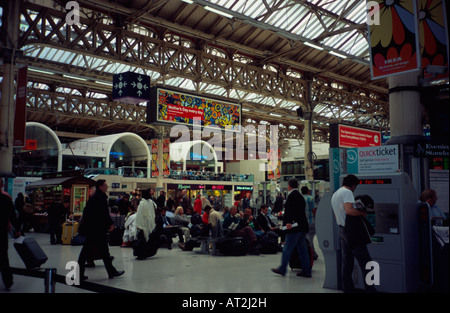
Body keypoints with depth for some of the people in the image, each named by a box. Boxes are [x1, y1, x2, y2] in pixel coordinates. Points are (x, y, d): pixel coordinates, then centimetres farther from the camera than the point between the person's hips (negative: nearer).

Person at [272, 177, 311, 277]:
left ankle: (282, 269, 7)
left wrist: (289, 222, -26)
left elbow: (290, 210, -21)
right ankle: (306, 271, 14)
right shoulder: (300, 196, 16)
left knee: (287, 248, -1)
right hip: (302, 226, 9)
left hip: (294, 227, -9)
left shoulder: (291, 195, -11)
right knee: (302, 249, 12)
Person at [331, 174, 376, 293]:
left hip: (342, 230, 9)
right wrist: (362, 213, -13)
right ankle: (370, 289, -1)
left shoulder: (335, 194, 18)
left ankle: (348, 289, 16)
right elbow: (349, 210, -26)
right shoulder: (347, 192, -12)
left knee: (347, 262, 12)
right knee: (366, 262, -3)